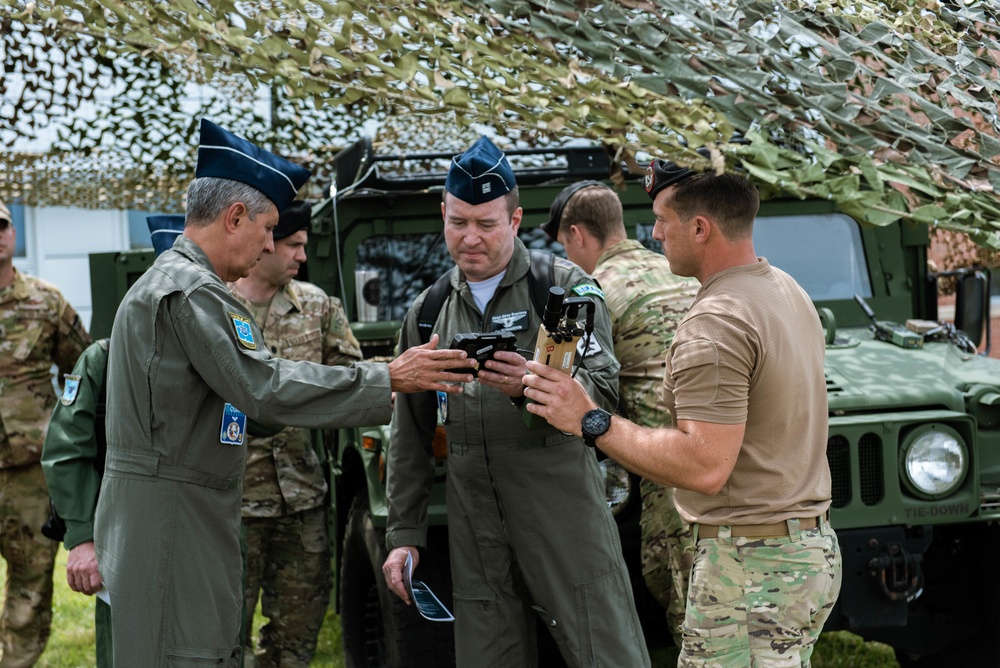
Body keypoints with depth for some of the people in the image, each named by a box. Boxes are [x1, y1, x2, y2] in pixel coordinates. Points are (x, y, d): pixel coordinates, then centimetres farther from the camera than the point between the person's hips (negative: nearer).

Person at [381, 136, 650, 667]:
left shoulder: (565, 286, 0)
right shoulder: (427, 313, 13)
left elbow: (603, 391, -12)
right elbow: (409, 438, 18)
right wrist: (403, 535, 13)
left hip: (566, 522, -4)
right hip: (475, 536, 4)